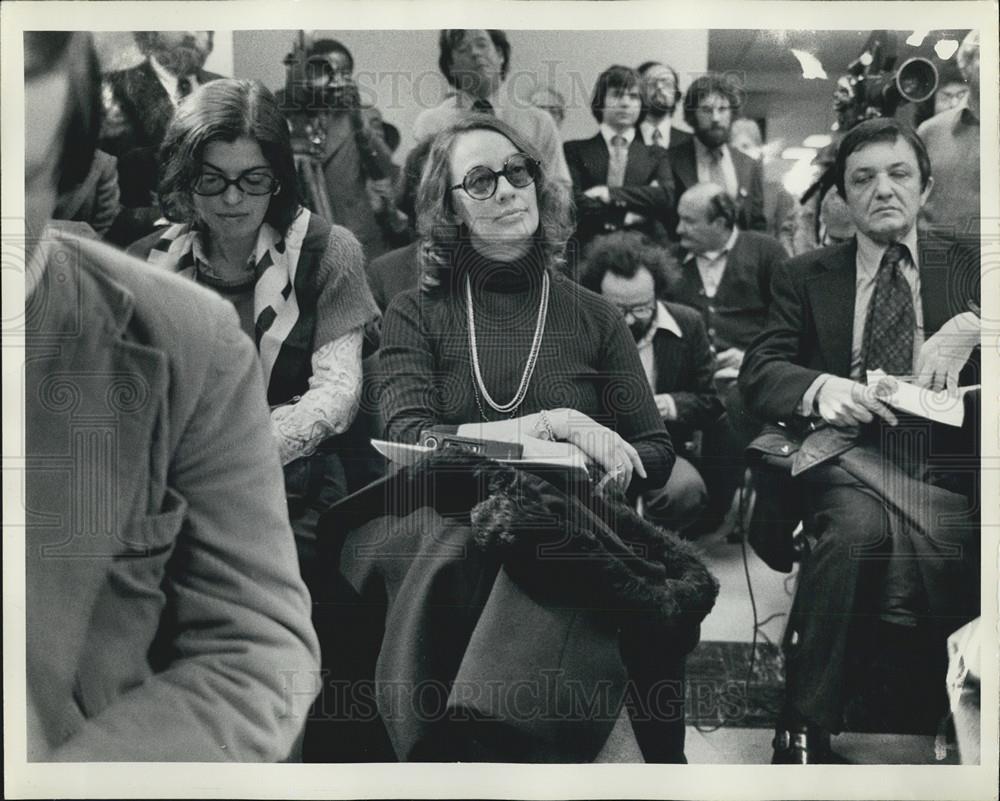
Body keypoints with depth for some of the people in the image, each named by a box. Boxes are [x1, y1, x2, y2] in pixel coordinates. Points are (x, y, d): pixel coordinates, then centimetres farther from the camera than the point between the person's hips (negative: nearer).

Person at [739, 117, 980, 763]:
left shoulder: (967, 272, 22)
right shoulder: (805, 278, 19)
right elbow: (758, 374, 7)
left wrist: (970, 326, -12)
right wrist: (819, 388, -15)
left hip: (942, 455, 1)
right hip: (844, 454, -1)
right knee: (859, 522, -35)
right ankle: (806, 731, -24)